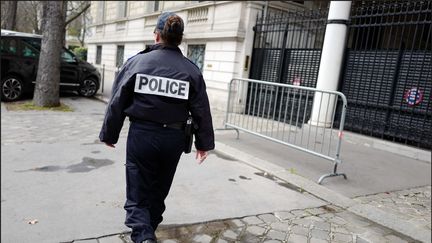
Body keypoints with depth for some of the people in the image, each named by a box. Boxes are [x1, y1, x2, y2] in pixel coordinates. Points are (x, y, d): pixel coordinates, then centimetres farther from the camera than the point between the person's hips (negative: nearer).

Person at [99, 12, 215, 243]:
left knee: (138, 193, 9)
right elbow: (201, 110, -1)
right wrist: (204, 143, 10)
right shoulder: (191, 70, -3)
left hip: (142, 135, -2)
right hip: (173, 138, 2)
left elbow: (117, 103, -2)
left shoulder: (136, 62, -5)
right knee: (158, 191, 22)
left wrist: (109, 134, 11)